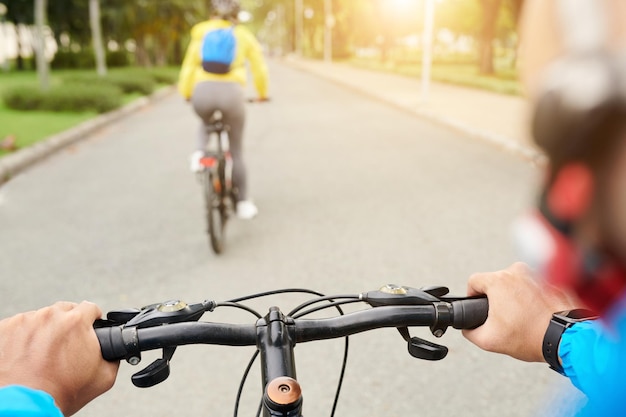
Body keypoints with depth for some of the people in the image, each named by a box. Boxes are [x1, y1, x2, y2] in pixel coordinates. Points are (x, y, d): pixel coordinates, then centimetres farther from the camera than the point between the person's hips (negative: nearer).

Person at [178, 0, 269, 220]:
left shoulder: (201, 34, 19)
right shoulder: (244, 35, 16)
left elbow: (188, 67, 20)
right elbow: (260, 69, 20)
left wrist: (186, 93, 36)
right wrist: (263, 93, 36)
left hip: (203, 92, 1)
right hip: (232, 93, -1)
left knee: (205, 122, 38)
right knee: (236, 150, 15)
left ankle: (199, 153, 9)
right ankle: (243, 202, 17)